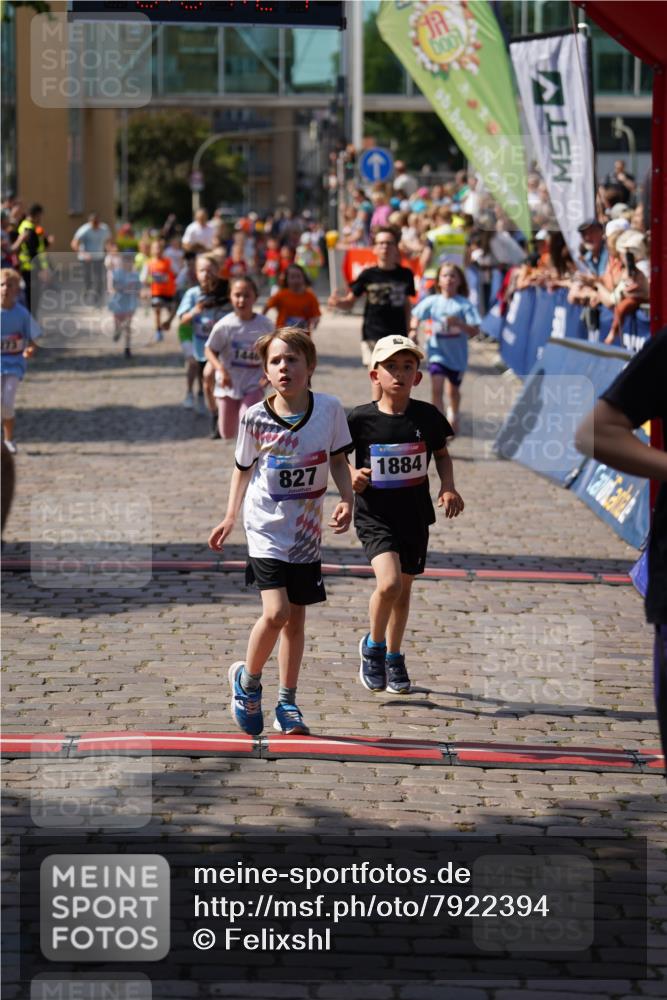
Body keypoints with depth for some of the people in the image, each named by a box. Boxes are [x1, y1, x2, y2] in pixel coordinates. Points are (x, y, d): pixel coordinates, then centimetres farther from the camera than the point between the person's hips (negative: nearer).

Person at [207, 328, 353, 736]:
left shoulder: (329, 409, -7)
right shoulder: (255, 419, -10)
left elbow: (338, 459, 5)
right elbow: (244, 468, 5)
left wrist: (347, 500, -10)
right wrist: (231, 518, 8)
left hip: (307, 532, 3)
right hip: (267, 527, -3)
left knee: (296, 618, 10)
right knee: (276, 613, -16)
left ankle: (287, 703, 23)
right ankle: (248, 679, 10)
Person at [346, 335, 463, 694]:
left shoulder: (427, 416, -3)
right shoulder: (361, 419, -10)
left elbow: (441, 453, 13)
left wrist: (448, 486, -2)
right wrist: (351, 475, -15)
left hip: (415, 514, 4)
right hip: (375, 515, -4)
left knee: (404, 587, 16)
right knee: (389, 583, -22)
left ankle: (393, 656, 36)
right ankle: (373, 645, 4)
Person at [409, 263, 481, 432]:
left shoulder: (464, 304, -11)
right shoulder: (432, 302, -5)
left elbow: (475, 331, -15)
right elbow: (417, 316, 13)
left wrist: (459, 323, -31)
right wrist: (414, 331, -6)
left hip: (457, 354, 0)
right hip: (437, 352, 0)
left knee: (453, 390, 20)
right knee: (436, 388, -18)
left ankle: (453, 418, 48)